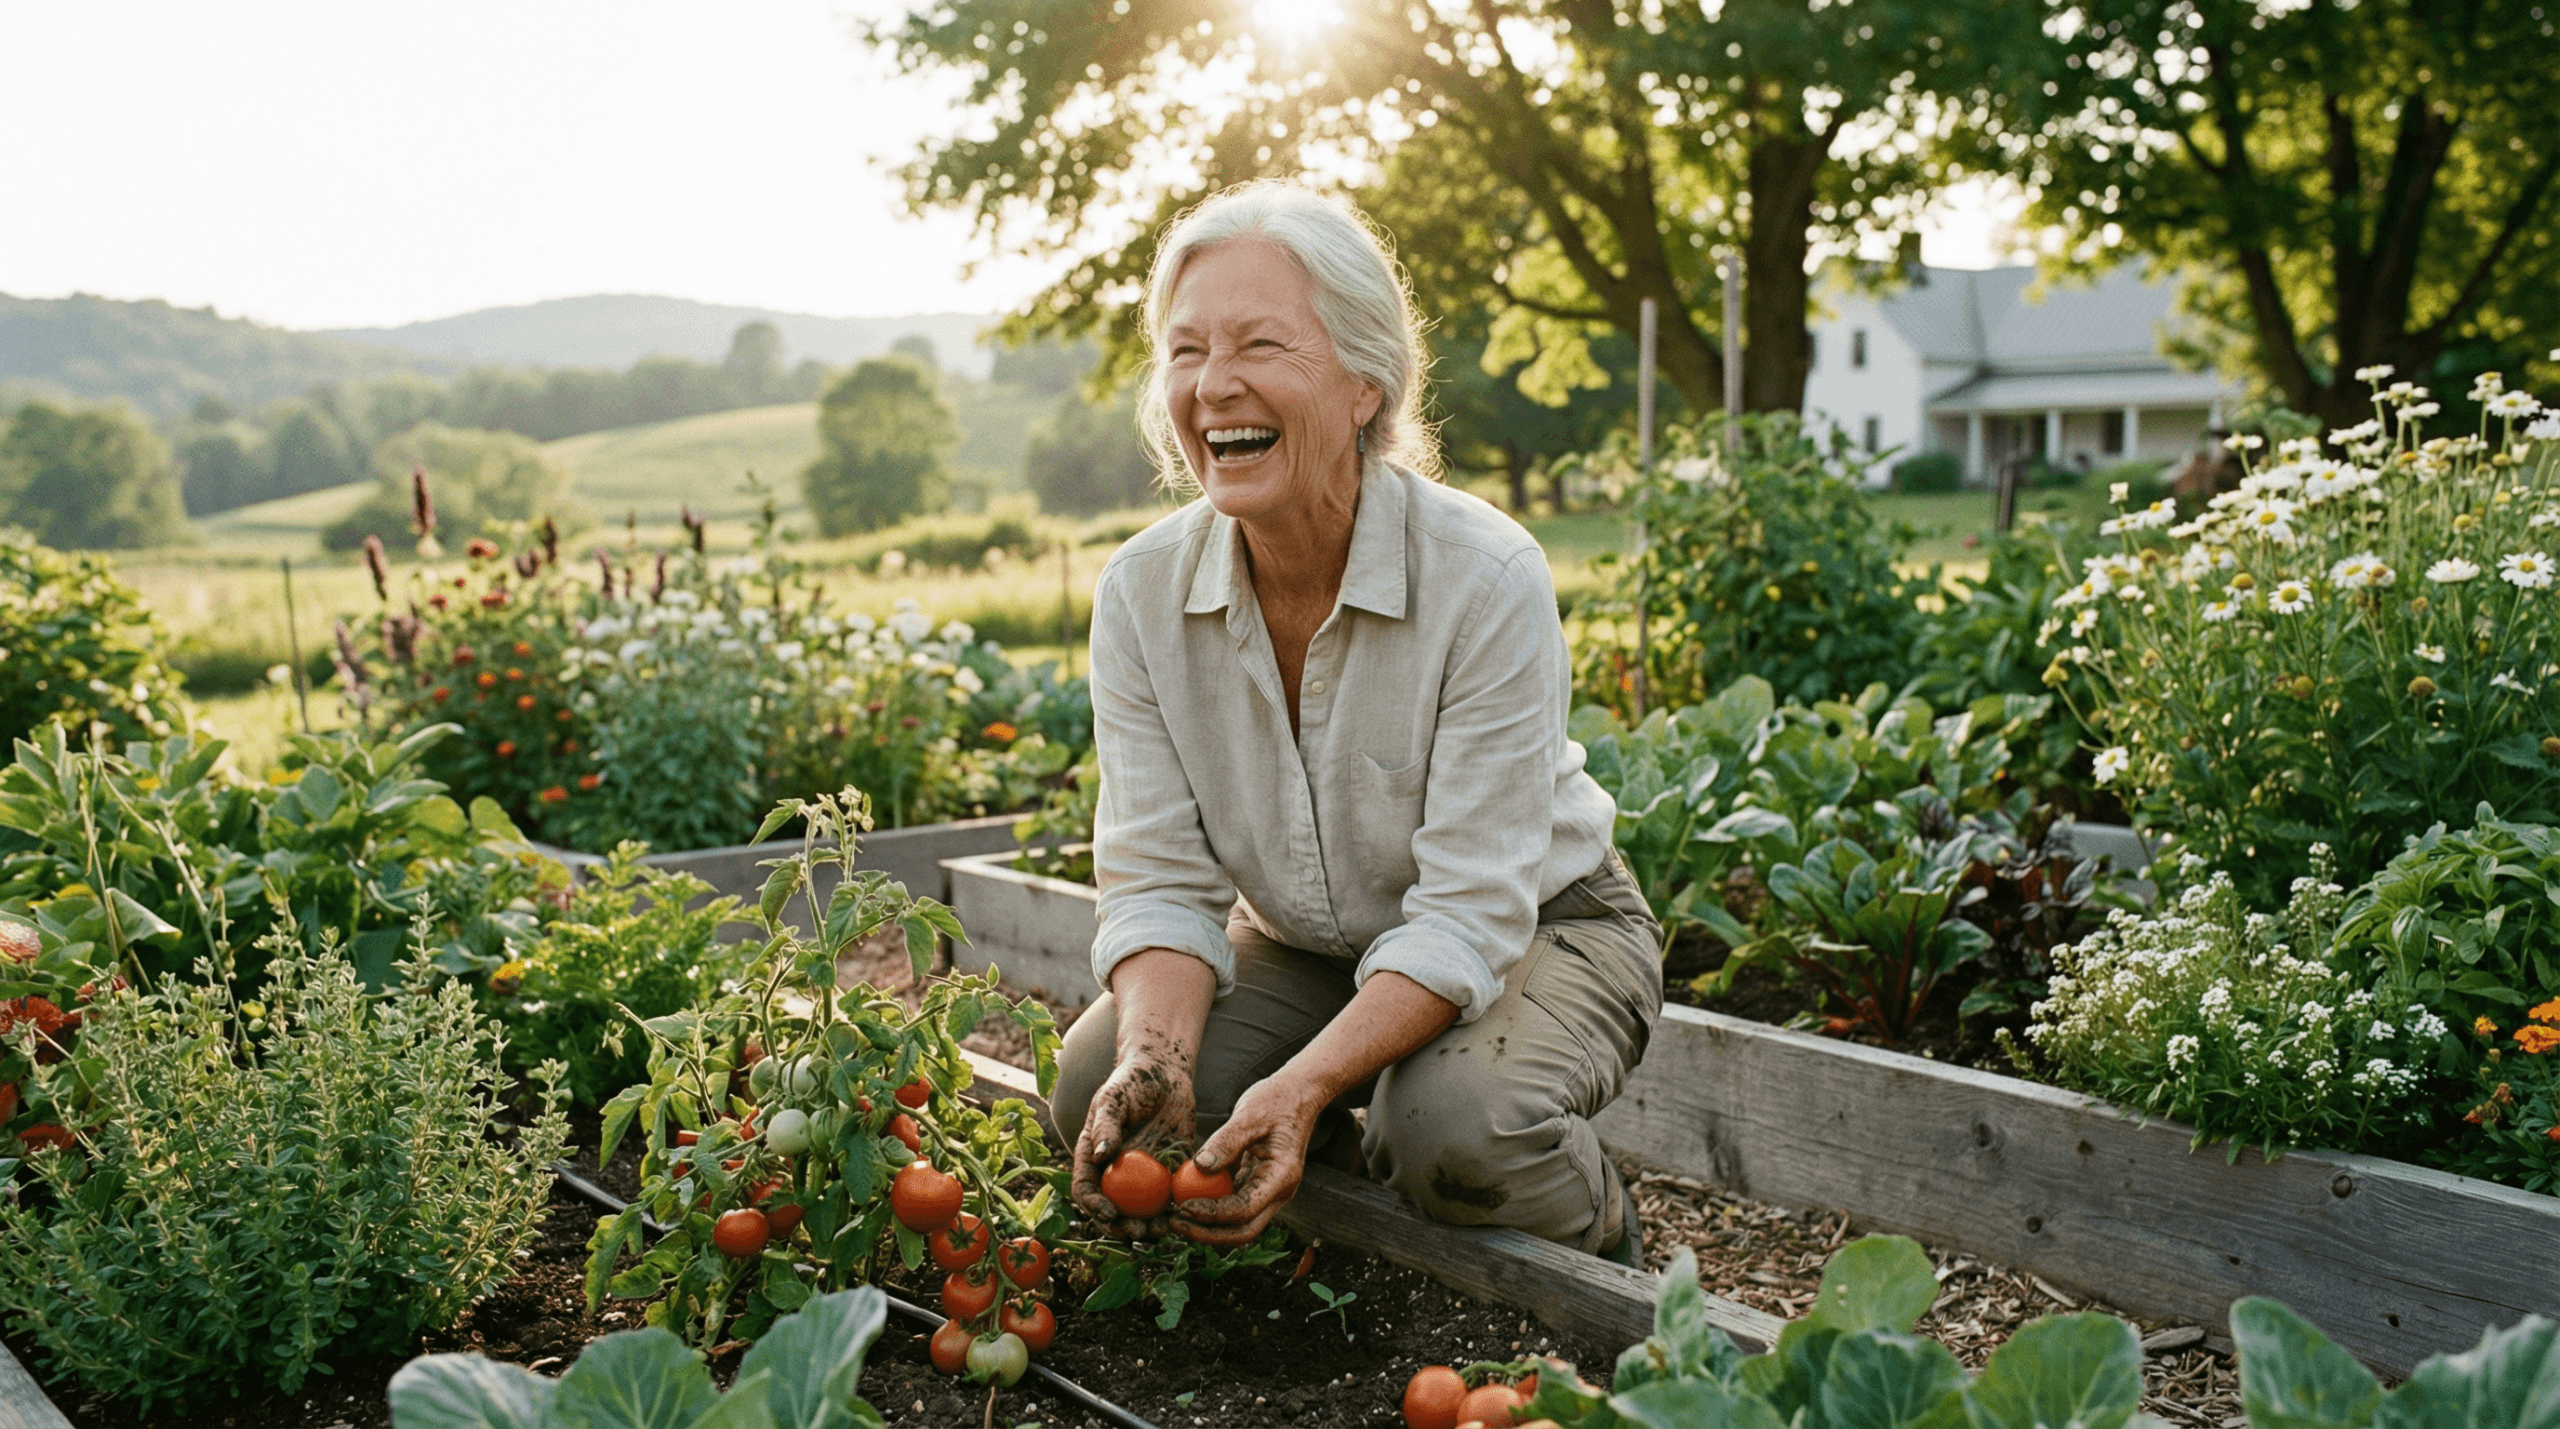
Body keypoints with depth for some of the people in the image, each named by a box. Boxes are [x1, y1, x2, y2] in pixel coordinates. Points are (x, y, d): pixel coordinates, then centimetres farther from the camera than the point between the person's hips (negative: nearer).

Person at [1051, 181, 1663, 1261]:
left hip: (1538, 932, -4)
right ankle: (1353, 1178, 11)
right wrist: (1155, 1057, -34)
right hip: (1305, 947, 4)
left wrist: (1303, 1087, -42)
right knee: (1101, 1084, -19)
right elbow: (1160, 881, -14)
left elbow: (1466, 914, -28)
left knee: (1452, 1123, -34)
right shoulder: (1141, 593, -14)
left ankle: (1594, 1224, 3)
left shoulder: (1487, 580, -27)